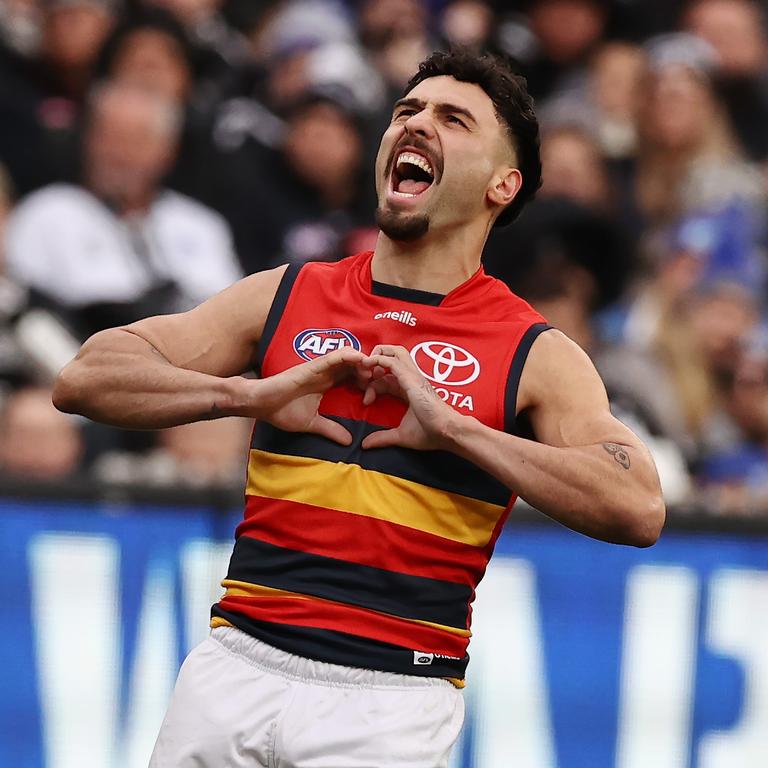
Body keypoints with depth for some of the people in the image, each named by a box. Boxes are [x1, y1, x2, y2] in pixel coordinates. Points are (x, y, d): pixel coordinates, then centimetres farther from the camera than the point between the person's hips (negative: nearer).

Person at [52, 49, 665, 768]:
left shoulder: (535, 355, 2)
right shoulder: (285, 297, 11)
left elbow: (639, 509, -14)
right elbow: (85, 378, 7)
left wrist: (450, 428, -15)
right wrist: (254, 395, -6)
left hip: (391, 707, -3)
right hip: (237, 665, 3)